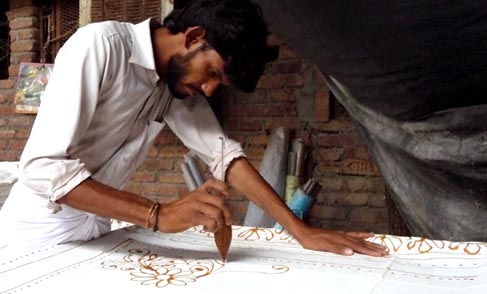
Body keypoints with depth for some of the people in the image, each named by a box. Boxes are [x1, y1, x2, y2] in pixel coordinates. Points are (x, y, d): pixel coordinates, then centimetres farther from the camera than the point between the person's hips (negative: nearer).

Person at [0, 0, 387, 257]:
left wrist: (301, 230, -14)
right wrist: (160, 215, -38)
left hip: (94, 235, 6)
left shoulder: (181, 78, -4)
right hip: (40, 239, -5)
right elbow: (42, 167, -31)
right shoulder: (100, 46, -24)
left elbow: (224, 154, -8)